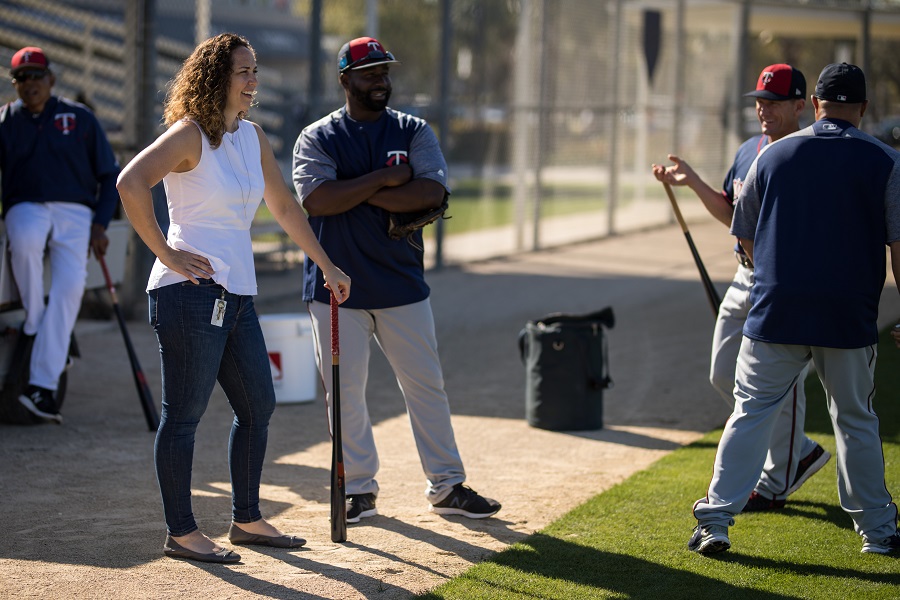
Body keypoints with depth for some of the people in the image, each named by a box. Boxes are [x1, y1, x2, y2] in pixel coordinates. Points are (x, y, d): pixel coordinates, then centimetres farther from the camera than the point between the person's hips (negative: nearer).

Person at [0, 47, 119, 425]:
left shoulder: (79, 118, 10)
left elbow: (110, 176, 12)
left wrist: (100, 224, 0)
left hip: (75, 212, 0)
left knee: (69, 286, -22)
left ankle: (42, 387, -27)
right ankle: (34, 330, -22)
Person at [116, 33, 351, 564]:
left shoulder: (253, 137, 15)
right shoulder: (190, 135, -10)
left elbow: (285, 207, 25)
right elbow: (131, 183, -24)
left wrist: (327, 266, 27)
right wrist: (166, 253, -20)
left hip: (236, 295, 9)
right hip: (192, 294, -9)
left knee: (258, 406, 14)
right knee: (184, 415, -3)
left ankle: (247, 520, 25)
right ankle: (181, 533, 3)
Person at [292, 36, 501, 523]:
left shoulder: (413, 132, 6)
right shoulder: (317, 138, 2)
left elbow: (431, 193, -12)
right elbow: (317, 200, -16)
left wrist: (355, 193, -15)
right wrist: (385, 178, -15)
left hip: (402, 286, 1)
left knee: (425, 385, 5)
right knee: (345, 392, 3)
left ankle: (446, 484, 13)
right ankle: (358, 487, 15)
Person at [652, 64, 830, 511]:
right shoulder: (748, 151, 12)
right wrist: (693, 182, 10)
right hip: (745, 279, 9)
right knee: (725, 375, 11)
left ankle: (775, 483, 13)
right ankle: (799, 452, 24)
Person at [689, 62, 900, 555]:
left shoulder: (773, 156, 5)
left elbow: (745, 237, 13)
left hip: (775, 312, 1)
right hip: (849, 319, -1)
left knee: (751, 413, 5)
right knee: (856, 421, 12)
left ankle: (715, 522, -1)